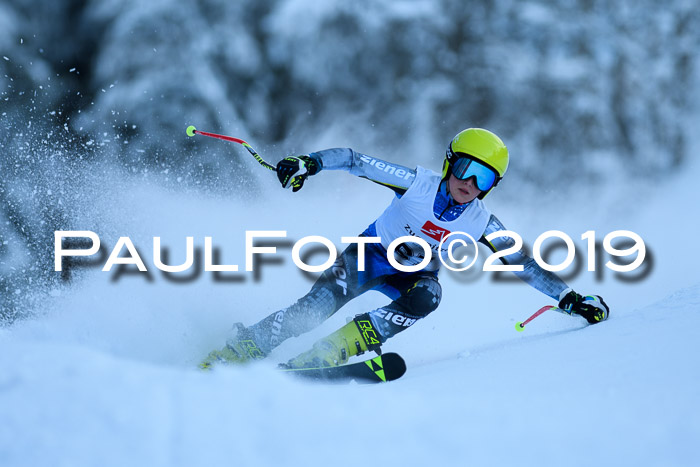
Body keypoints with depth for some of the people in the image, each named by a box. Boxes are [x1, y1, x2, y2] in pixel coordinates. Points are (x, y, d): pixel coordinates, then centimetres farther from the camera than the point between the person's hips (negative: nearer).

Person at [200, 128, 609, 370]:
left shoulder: (482, 224, -11)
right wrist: (309, 164, -31)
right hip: (368, 254, -2)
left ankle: (332, 351, -39)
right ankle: (238, 351, -17)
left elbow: (525, 265, -8)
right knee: (321, 304, -29)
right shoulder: (418, 184, -18)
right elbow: (355, 161, -16)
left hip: (412, 276, 2)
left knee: (427, 296, -35)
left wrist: (569, 298, -17)